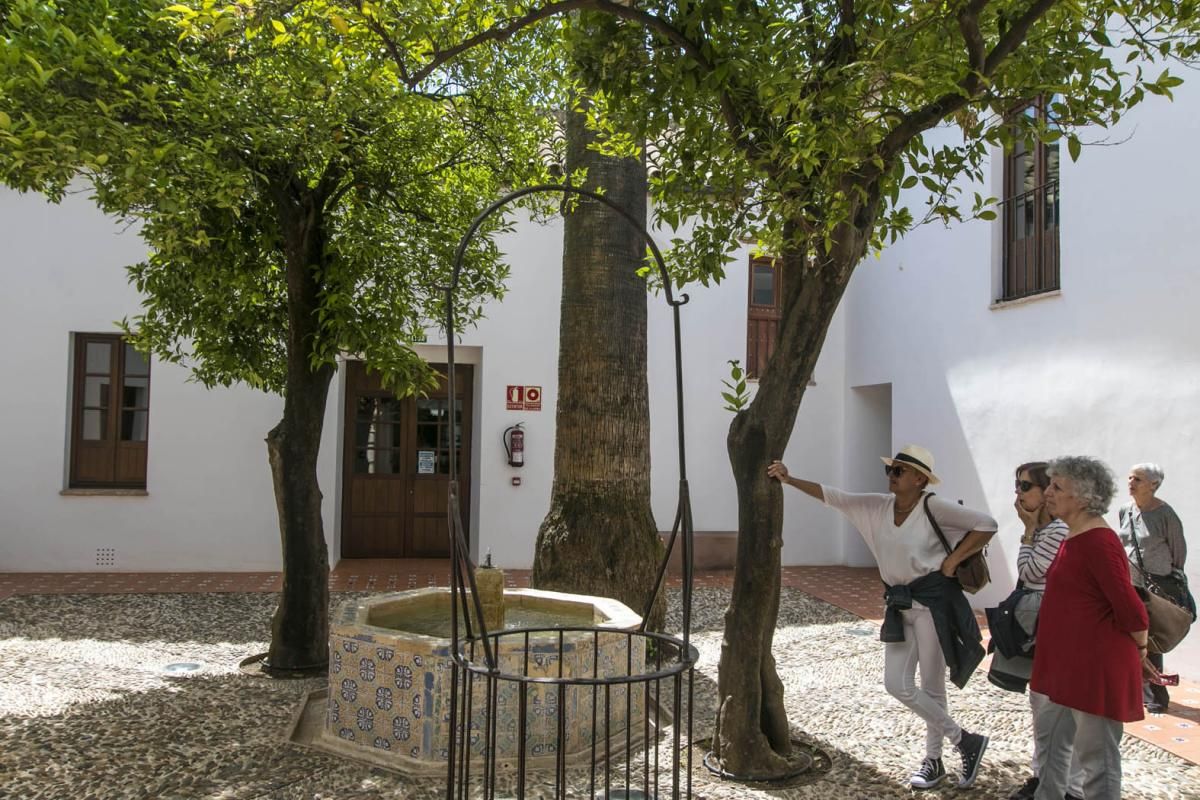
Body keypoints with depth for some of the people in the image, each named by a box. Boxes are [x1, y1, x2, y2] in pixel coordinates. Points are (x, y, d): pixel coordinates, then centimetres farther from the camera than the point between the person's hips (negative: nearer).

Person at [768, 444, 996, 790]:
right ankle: (964, 740, 24)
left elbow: (986, 524, -12)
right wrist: (790, 480, -7)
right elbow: (833, 496, 1)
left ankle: (933, 760, 23)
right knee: (896, 685, 7)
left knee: (931, 687, 2)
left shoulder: (933, 507, -13)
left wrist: (952, 561, -13)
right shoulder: (878, 506, 3)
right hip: (900, 605, 7)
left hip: (932, 602, -7)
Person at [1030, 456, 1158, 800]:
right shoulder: (1074, 537, 9)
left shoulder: (1098, 541, -22)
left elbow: (1131, 611, -21)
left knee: (1096, 753, 4)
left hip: (1096, 665, -10)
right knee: (1049, 734, 20)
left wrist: (1138, 650, -7)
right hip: (1070, 663, 10)